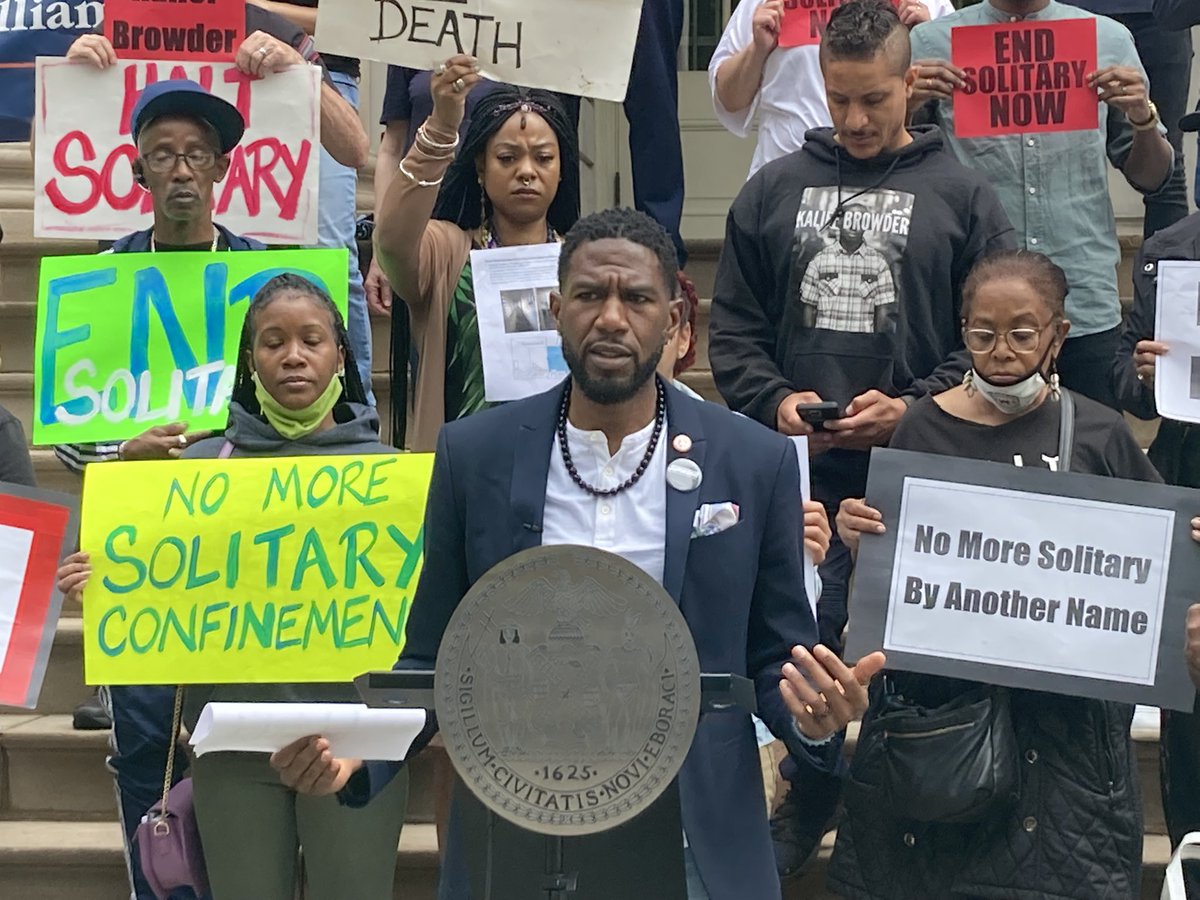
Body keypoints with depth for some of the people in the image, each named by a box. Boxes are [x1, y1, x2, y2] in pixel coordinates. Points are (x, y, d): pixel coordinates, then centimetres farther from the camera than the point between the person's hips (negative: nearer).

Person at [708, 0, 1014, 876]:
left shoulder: (963, 197, 2)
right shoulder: (773, 191, 8)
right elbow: (735, 327, 10)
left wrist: (913, 409, -12)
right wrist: (775, 401, -8)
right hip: (800, 476, 2)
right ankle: (801, 827, 25)